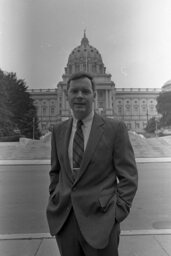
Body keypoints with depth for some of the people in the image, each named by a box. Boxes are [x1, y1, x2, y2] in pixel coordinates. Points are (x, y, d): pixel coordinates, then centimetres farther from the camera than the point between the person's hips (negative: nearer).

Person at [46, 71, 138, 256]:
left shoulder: (115, 128, -7)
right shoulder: (58, 131, 6)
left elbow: (128, 176, -6)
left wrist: (117, 215, -11)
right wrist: (55, 201, 6)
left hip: (99, 220, -3)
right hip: (63, 219, 4)